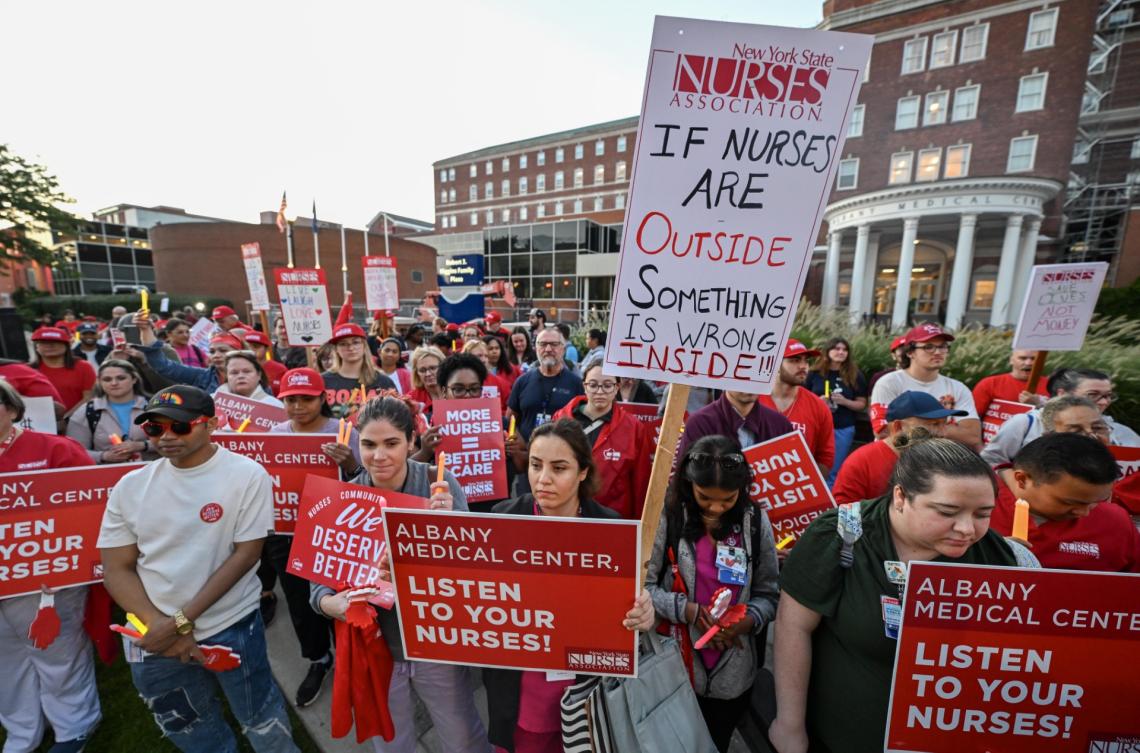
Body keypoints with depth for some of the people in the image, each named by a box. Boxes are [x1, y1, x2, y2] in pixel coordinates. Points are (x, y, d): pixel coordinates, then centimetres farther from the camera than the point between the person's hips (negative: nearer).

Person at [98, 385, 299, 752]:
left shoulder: (248, 475, -14)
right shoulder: (130, 485, -2)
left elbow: (246, 554, -14)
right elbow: (117, 568, -1)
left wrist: (182, 620, -16)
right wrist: (158, 625, -12)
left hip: (233, 626, -3)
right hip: (154, 638, 4)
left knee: (261, 721, 15)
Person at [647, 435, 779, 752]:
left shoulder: (756, 521, -7)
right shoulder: (667, 516, -15)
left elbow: (768, 594, -2)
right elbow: (641, 586, -12)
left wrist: (748, 620, -21)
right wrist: (687, 609, -25)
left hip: (734, 674, 2)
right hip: (674, 667, -2)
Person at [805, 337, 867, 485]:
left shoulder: (855, 376, 3)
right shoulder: (815, 373, 2)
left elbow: (862, 404, 5)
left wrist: (845, 401, -13)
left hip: (843, 430, 0)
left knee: (834, 472, 7)